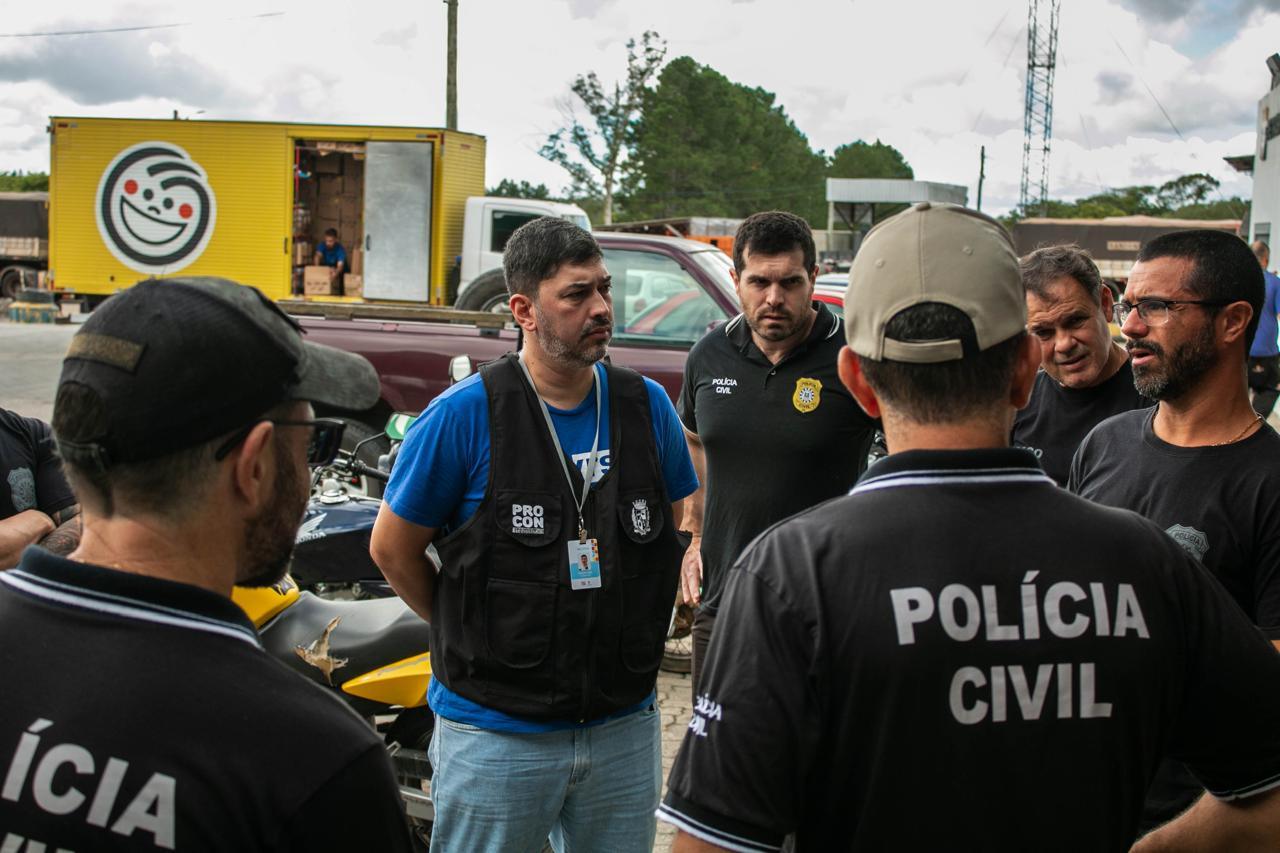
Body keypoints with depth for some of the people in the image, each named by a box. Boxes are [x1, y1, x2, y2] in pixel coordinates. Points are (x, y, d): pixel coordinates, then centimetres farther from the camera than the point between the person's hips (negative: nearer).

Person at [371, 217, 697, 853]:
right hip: (496, 735, -4)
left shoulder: (647, 405, 0)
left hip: (625, 726, 4)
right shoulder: (463, 414, -13)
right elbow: (392, 547, -4)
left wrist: (616, 630, 10)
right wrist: (471, 636, 2)